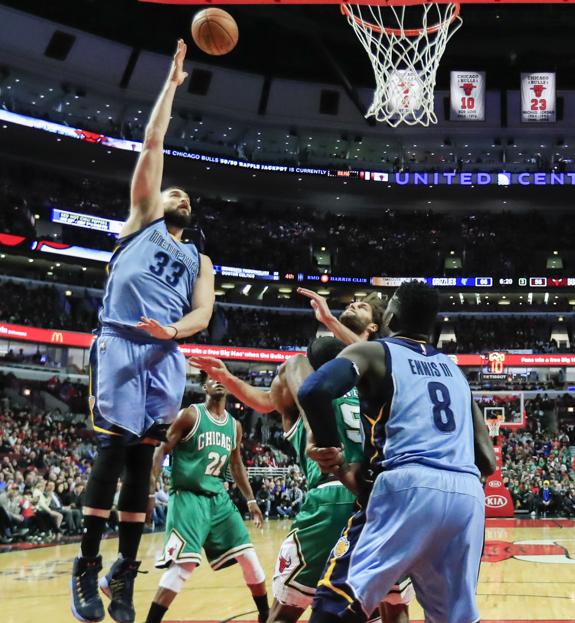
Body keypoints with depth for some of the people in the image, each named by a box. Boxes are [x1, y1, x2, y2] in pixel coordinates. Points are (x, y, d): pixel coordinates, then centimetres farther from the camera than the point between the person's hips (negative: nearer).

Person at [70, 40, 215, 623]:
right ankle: (87, 565, -6)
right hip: (120, 343, -3)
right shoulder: (141, 221, 17)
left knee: (141, 458, 1)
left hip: (166, 356, 3)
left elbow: (202, 313, 10)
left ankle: (124, 572, 6)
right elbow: (152, 144, 12)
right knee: (113, 447, -12)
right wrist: (172, 82, 15)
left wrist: (174, 329, -12)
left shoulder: (199, 259, 25)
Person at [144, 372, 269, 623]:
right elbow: (161, 451, -8)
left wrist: (250, 500, 20)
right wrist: (150, 492, -16)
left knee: (248, 555, 5)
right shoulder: (190, 414, -7)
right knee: (184, 564, -18)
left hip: (219, 497, 6)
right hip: (188, 496, -6)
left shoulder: (234, 425, 12)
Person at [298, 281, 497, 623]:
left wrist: (333, 453, 3)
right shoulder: (455, 370, 26)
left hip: (410, 486, -5)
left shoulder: (373, 352, 11)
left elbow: (315, 390, -10)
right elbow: (488, 462, 21)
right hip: (468, 496, 6)